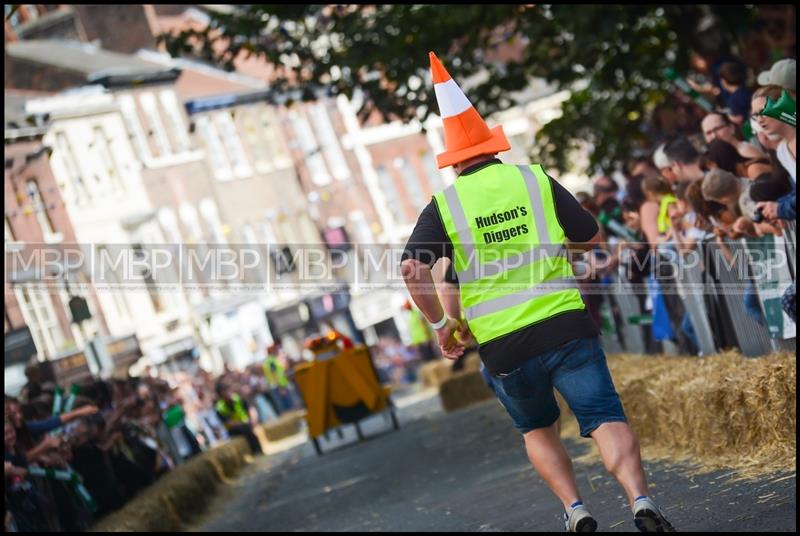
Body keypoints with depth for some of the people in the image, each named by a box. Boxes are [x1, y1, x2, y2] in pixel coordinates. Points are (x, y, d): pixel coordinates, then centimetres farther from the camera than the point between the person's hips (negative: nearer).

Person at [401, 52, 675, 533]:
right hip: (566, 325, -1)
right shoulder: (536, 179, 7)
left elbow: (412, 269, -8)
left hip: (503, 345, 1)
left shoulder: (444, 204, 4)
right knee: (606, 419, -6)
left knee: (538, 429, 23)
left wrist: (441, 323, 4)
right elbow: (590, 237, 13)